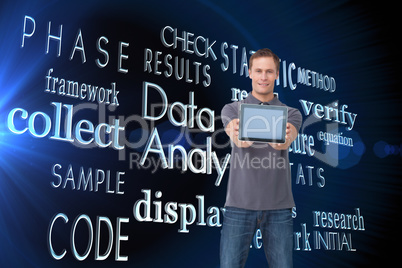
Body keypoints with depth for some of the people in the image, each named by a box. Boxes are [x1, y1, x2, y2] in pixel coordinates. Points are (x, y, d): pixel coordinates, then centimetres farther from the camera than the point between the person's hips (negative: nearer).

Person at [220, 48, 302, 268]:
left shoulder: (291, 114, 9)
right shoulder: (232, 109, 7)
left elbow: (285, 143, -13)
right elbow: (241, 141, -15)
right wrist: (239, 137, -40)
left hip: (278, 207, 1)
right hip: (240, 203, -1)